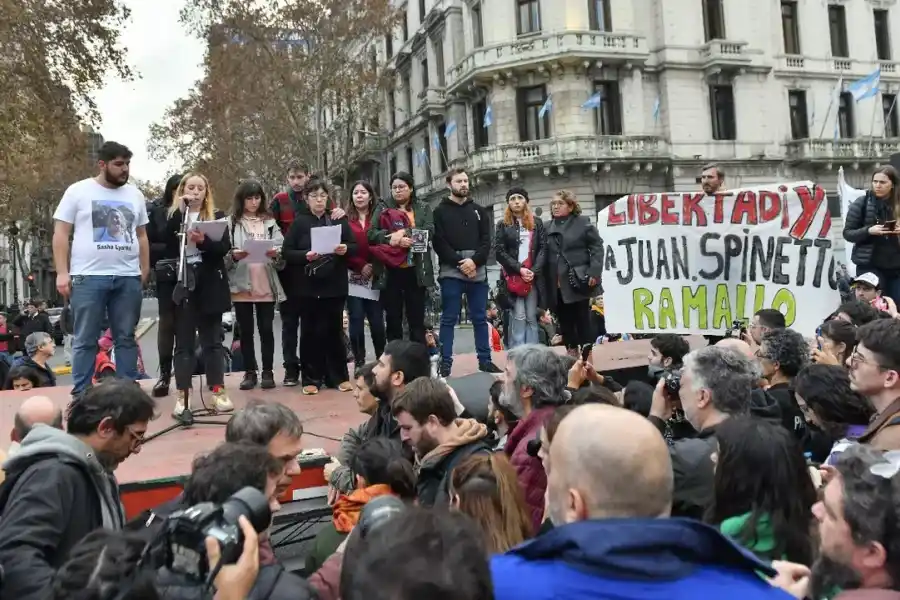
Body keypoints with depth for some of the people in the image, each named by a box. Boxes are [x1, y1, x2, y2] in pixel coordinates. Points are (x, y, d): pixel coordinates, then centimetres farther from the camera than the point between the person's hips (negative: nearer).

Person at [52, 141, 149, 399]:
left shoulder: (135, 195, 12)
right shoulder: (78, 191, 1)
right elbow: (60, 234, 0)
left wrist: (145, 271, 11)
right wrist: (62, 272, -8)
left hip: (128, 278, 4)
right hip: (88, 277, -3)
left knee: (127, 338, 8)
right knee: (85, 341, 2)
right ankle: (80, 395, 9)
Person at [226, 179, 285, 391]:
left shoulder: (270, 222, 11)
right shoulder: (230, 223, 3)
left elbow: (282, 252, 6)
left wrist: (276, 254, -15)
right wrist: (233, 256, -20)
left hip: (267, 285, 1)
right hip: (241, 285, -1)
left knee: (266, 329, 3)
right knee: (246, 330, 5)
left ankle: (268, 372, 13)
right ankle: (250, 372, 15)